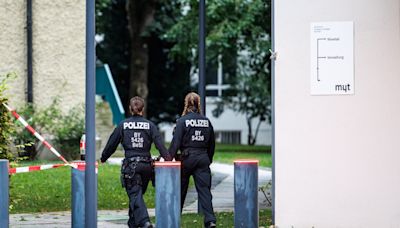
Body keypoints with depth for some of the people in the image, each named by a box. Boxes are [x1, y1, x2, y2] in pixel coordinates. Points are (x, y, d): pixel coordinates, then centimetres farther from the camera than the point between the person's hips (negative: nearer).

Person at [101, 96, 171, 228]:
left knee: (135, 195, -6)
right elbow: (160, 144, -7)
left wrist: (103, 158, 18)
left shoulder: (123, 125, 0)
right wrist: (167, 158, -9)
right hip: (146, 165, 3)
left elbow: (112, 144, 5)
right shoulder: (150, 125, 3)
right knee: (137, 194, 18)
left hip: (130, 166, -3)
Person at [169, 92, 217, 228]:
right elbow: (212, 144, 13)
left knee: (180, 190, 12)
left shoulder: (182, 121, -7)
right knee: (204, 189, -2)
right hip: (203, 158, 3)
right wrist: (209, 159, 23)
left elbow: (176, 142, -10)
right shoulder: (206, 121, 6)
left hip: (187, 157, -3)